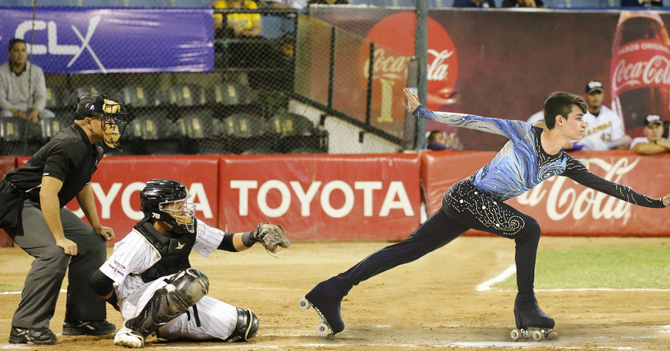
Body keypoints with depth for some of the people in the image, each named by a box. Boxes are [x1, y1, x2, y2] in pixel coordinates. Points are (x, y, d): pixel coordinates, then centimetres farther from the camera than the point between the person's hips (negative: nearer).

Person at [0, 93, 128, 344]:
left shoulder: (88, 147, 6)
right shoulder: (68, 145, -26)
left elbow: (83, 185, 21)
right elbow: (47, 193, -32)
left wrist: (96, 226, 15)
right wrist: (60, 238, -33)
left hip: (45, 208, 11)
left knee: (93, 244, 10)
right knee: (54, 253, -29)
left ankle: (82, 319, 16)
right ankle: (25, 328, -26)